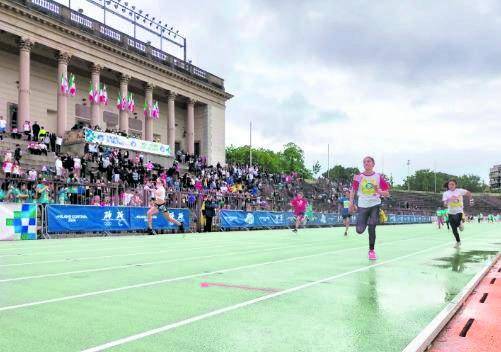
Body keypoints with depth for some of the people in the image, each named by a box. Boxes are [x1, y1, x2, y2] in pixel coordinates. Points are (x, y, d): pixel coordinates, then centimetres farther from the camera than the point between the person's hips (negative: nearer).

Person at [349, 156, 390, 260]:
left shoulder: (378, 177, -2)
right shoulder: (358, 177, -1)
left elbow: (387, 193, 1)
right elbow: (353, 191, 7)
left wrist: (380, 192, -20)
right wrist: (351, 203, -5)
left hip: (375, 205, -1)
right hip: (362, 206, 1)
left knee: (372, 228, -6)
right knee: (360, 230, -6)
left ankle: (371, 250, 13)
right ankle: (365, 222, 32)